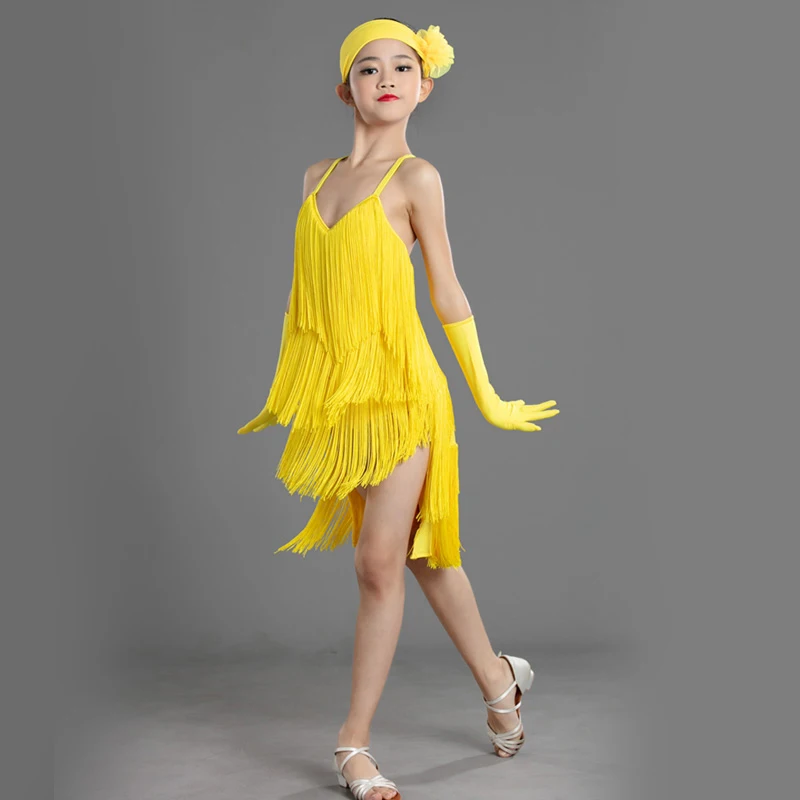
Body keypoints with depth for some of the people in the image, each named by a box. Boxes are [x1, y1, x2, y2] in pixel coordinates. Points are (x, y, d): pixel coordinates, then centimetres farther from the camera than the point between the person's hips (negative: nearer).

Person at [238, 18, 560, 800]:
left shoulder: (415, 178, -5)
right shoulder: (317, 177, 11)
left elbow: (447, 294, -2)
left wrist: (488, 398, 2)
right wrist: (284, 391, 20)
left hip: (398, 385, -5)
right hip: (335, 391, 5)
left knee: (379, 562, -3)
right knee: (418, 553, 14)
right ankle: (499, 678, 33)